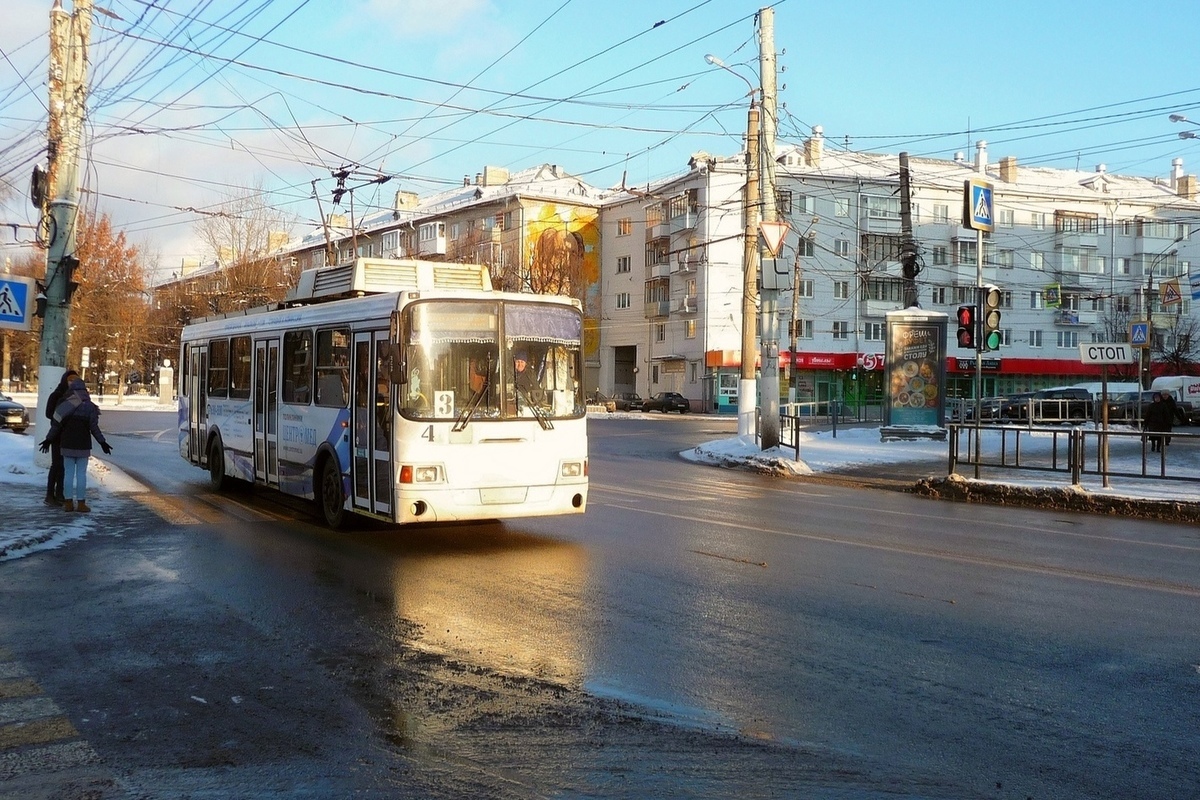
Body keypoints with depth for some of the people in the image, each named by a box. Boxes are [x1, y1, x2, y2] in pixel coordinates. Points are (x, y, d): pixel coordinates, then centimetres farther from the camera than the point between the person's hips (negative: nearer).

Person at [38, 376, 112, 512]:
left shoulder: (65, 406, -2)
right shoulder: (90, 407, -6)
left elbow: (56, 425, -1)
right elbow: (94, 427, -9)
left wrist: (48, 440, 10)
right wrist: (102, 442, -2)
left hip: (67, 444, 2)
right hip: (83, 445, -2)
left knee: (68, 473, 6)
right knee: (81, 473, 1)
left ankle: (68, 503, 6)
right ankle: (81, 503, 0)